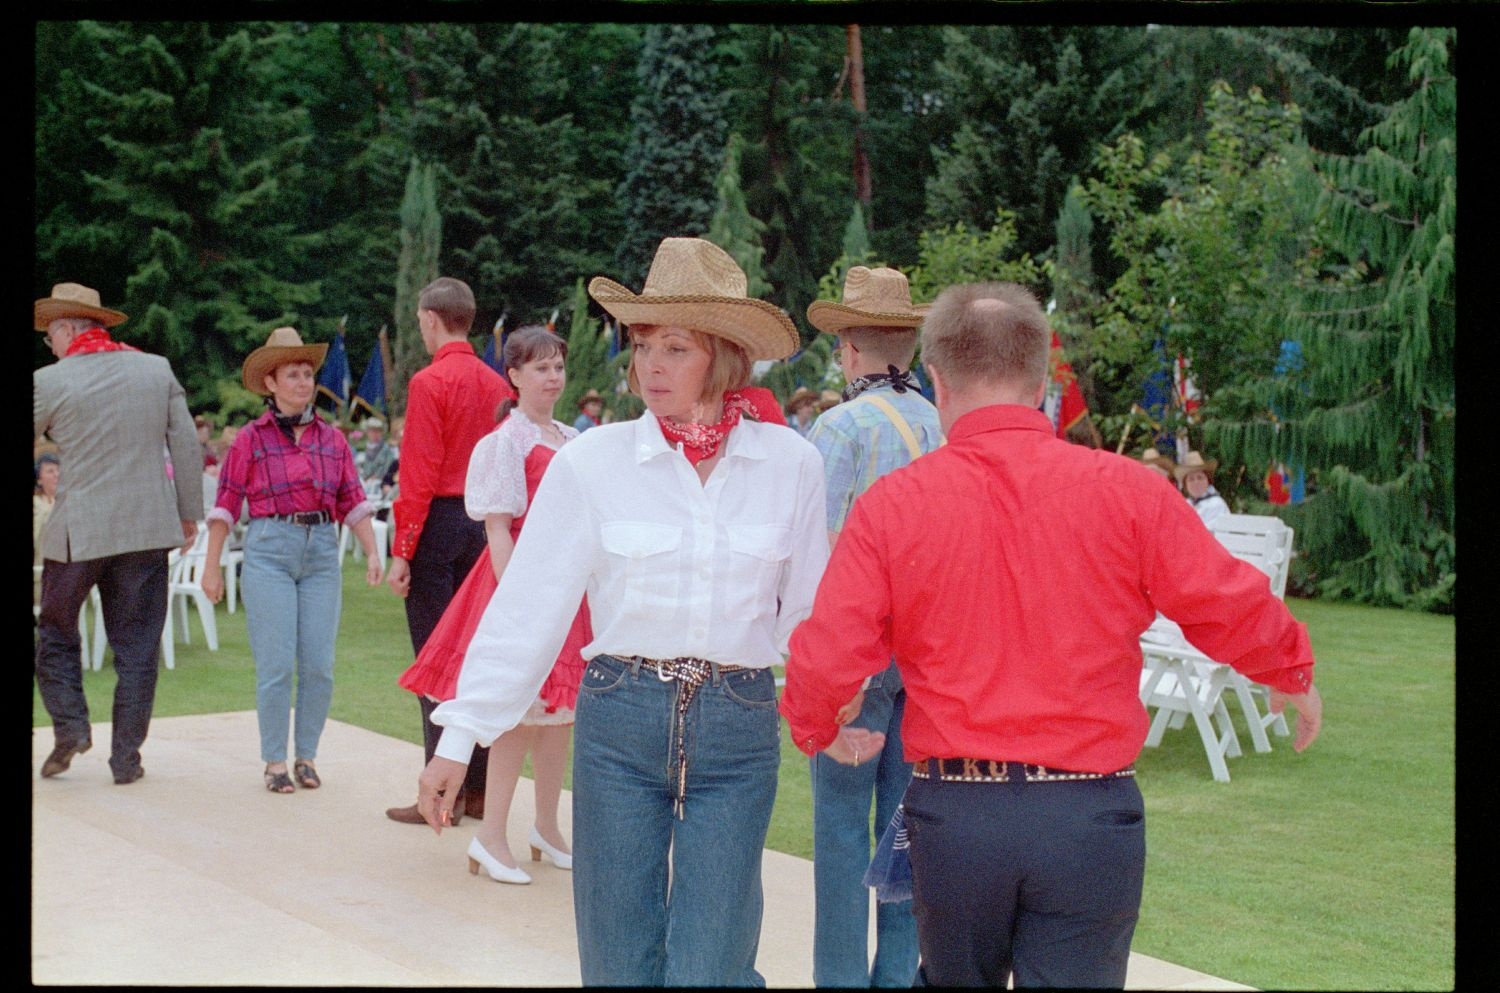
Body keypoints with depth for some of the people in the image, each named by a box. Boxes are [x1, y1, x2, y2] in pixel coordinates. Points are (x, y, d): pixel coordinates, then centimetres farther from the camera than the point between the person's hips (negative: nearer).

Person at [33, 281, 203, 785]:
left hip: (77, 531, -3)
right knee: (136, 646, 8)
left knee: (56, 632, 17)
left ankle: (70, 724, 1)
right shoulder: (156, 369, 3)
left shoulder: (49, 381, -6)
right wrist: (189, 513, 12)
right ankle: (126, 757, 9)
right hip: (147, 529, 3)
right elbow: (187, 446, 4)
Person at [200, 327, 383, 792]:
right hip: (269, 549, -3)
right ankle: (274, 761, 8)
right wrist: (211, 565, 0)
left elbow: (353, 501, 10)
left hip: (322, 551, 3)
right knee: (276, 664, -4)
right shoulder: (251, 438, 2)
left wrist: (372, 553, 2)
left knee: (319, 665, 0)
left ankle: (307, 755, 15)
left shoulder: (332, 438, 10)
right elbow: (226, 505, 2)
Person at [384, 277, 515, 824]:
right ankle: (479, 789, 15)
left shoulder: (430, 382, -10)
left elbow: (419, 474, -14)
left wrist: (401, 551, -11)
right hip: (483, 526, 6)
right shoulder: (497, 384, 8)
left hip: (438, 522, -6)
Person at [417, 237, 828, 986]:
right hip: (619, 723, 1)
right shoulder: (592, 460, -3)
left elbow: (808, 610, 7)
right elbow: (526, 606, -4)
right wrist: (458, 739, -6)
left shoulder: (789, 465, -1)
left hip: (737, 730, 0)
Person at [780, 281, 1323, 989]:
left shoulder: (891, 503, -6)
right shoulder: (1125, 491, -5)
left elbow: (824, 659, -8)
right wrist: (1293, 676, 22)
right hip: (1091, 814, -1)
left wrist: (813, 730, 15)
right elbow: (1235, 608, 0)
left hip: (951, 812, 1)